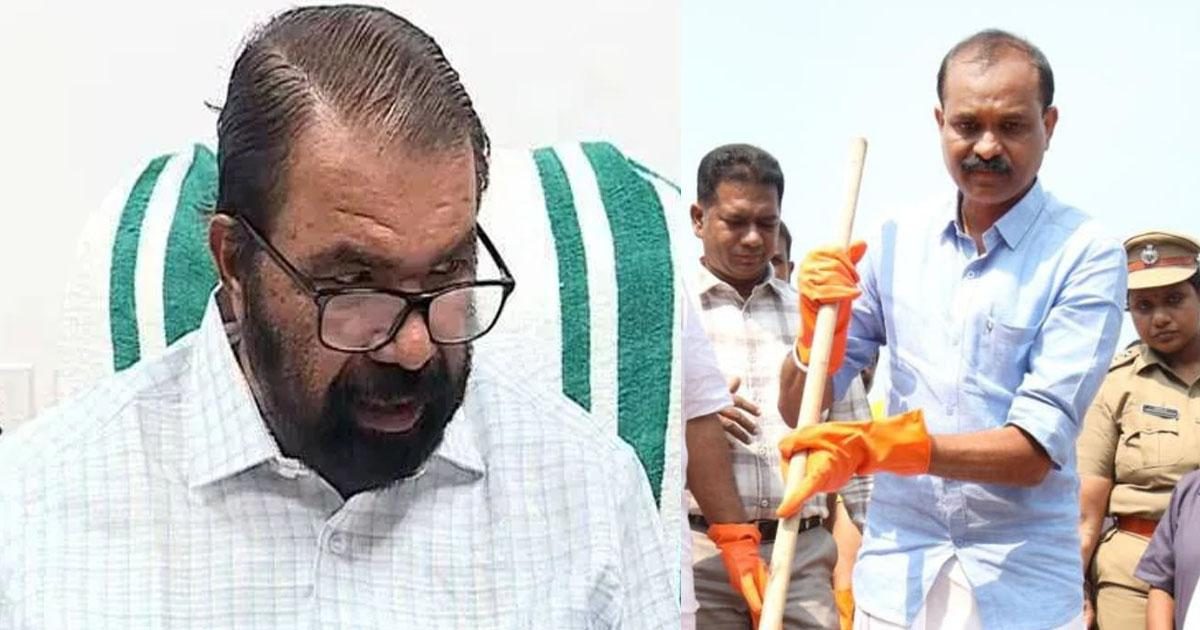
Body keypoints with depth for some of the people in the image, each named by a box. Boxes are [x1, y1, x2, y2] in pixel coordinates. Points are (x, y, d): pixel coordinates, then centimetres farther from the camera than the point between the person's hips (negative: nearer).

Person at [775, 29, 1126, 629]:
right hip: (894, 573, 3)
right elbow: (798, 409, 5)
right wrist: (820, 327, -14)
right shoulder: (897, 240, 2)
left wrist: (875, 446, -28)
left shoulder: (1086, 256, -9)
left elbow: (1033, 450, -17)